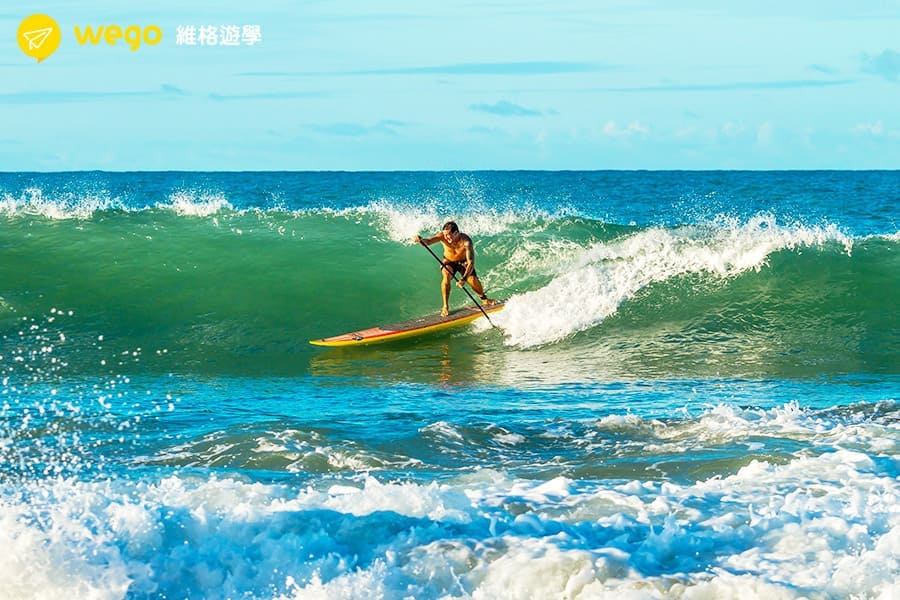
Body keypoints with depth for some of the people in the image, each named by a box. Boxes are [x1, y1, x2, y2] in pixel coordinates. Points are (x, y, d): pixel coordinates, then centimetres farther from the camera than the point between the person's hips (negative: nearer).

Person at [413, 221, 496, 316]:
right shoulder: (443, 236, -29)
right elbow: (428, 241, -45)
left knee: (473, 280, -16)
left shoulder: (466, 241, -35)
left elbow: (471, 262, -42)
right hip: (449, 262, 0)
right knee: (446, 276, -28)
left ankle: (484, 299, 17)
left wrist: (464, 279, -55)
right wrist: (421, 240, -69)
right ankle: (445, 307, -18)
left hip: (464, 262, 0)